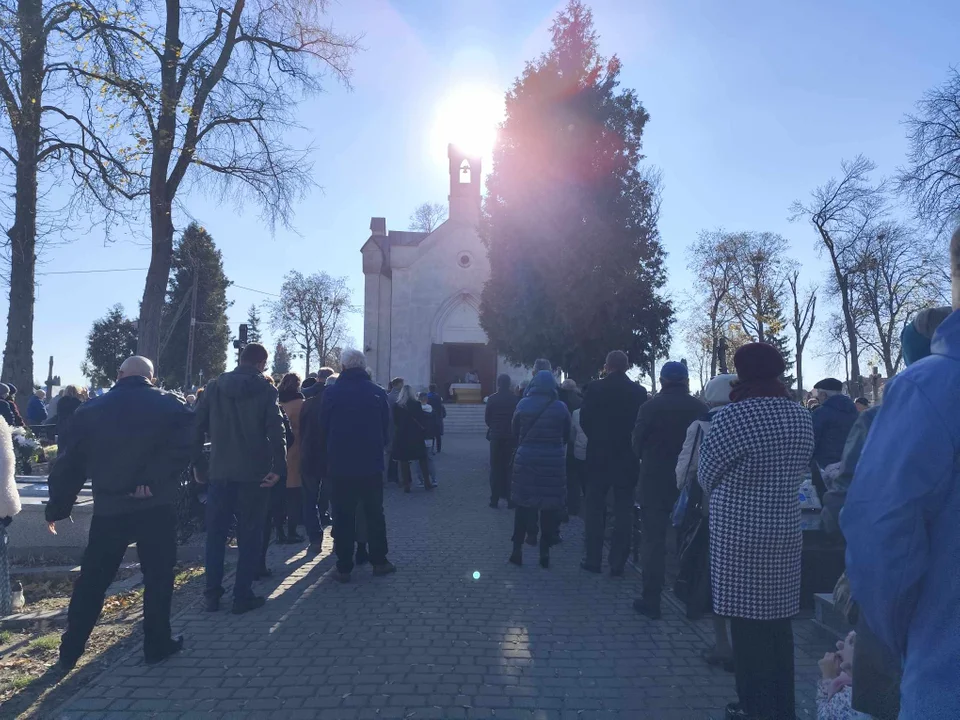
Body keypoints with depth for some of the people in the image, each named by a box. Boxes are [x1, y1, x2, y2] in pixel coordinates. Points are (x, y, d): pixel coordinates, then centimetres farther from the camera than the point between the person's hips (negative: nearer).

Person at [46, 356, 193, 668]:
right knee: (158, 576, 9)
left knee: (92, 579, 16)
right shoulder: (171, 405, 0)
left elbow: (69, 462, 7)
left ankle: (70, 649, 24)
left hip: (109, 507, 3)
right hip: (156, 506, -2)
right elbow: (183, 447, -17)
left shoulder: (91, 410, 7)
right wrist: (153, 481, -15)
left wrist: (57, 507, 14)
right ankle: (157, 644, 15)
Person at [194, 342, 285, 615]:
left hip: (220, 471, 3)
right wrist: (279, 467, -13)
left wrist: (196, 460, 11)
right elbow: (275, 431, -14)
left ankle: (212, 594, 16)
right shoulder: (266, 390, -5)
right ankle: (242, 596, 7)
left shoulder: (214, 386, 5)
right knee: (249, 535, 5)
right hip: (253, 472, -3)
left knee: (216, 533, 13)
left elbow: (198, 425, 4)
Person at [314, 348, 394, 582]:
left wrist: (324, 461, 15)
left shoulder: (331, 393, -6)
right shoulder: (377, 393, -4)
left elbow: (322, 429, 1)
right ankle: (379, 561, 19)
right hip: (371, 465, 1)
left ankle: (344, 567, 10)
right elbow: (386, 429, 3)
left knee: (343, 517, 7)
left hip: (340, 466, -1)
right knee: (374, 514, 14)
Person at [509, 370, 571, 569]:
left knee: (523, 504, 9)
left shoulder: (523, 404, -4)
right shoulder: (561, 407, -4)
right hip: (553, 462, 0)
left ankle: (517, 550, 12)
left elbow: (515, 431, 4)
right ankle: (545, 552, 11)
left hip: (526, 460, 0)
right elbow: (566, 436, 5)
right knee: (549, 507, 7)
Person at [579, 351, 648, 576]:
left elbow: (584, 419, -5)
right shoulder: (639, 391, -3)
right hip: (627, 457, 1)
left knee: (595, 508, 9)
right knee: (623, 510, 7)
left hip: (599, 455, -1)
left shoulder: (595, 388, -8)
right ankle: (617, 562, 9)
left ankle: (593, 559, 11)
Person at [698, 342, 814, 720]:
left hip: (740, 531, -6)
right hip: (785, 529, 6)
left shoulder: (734, 416, -16)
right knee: (778, 621, 17)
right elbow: (801, 470, 12)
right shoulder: (802, 418, 2)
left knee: (748, 622, 6)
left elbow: (707, 475, -6)